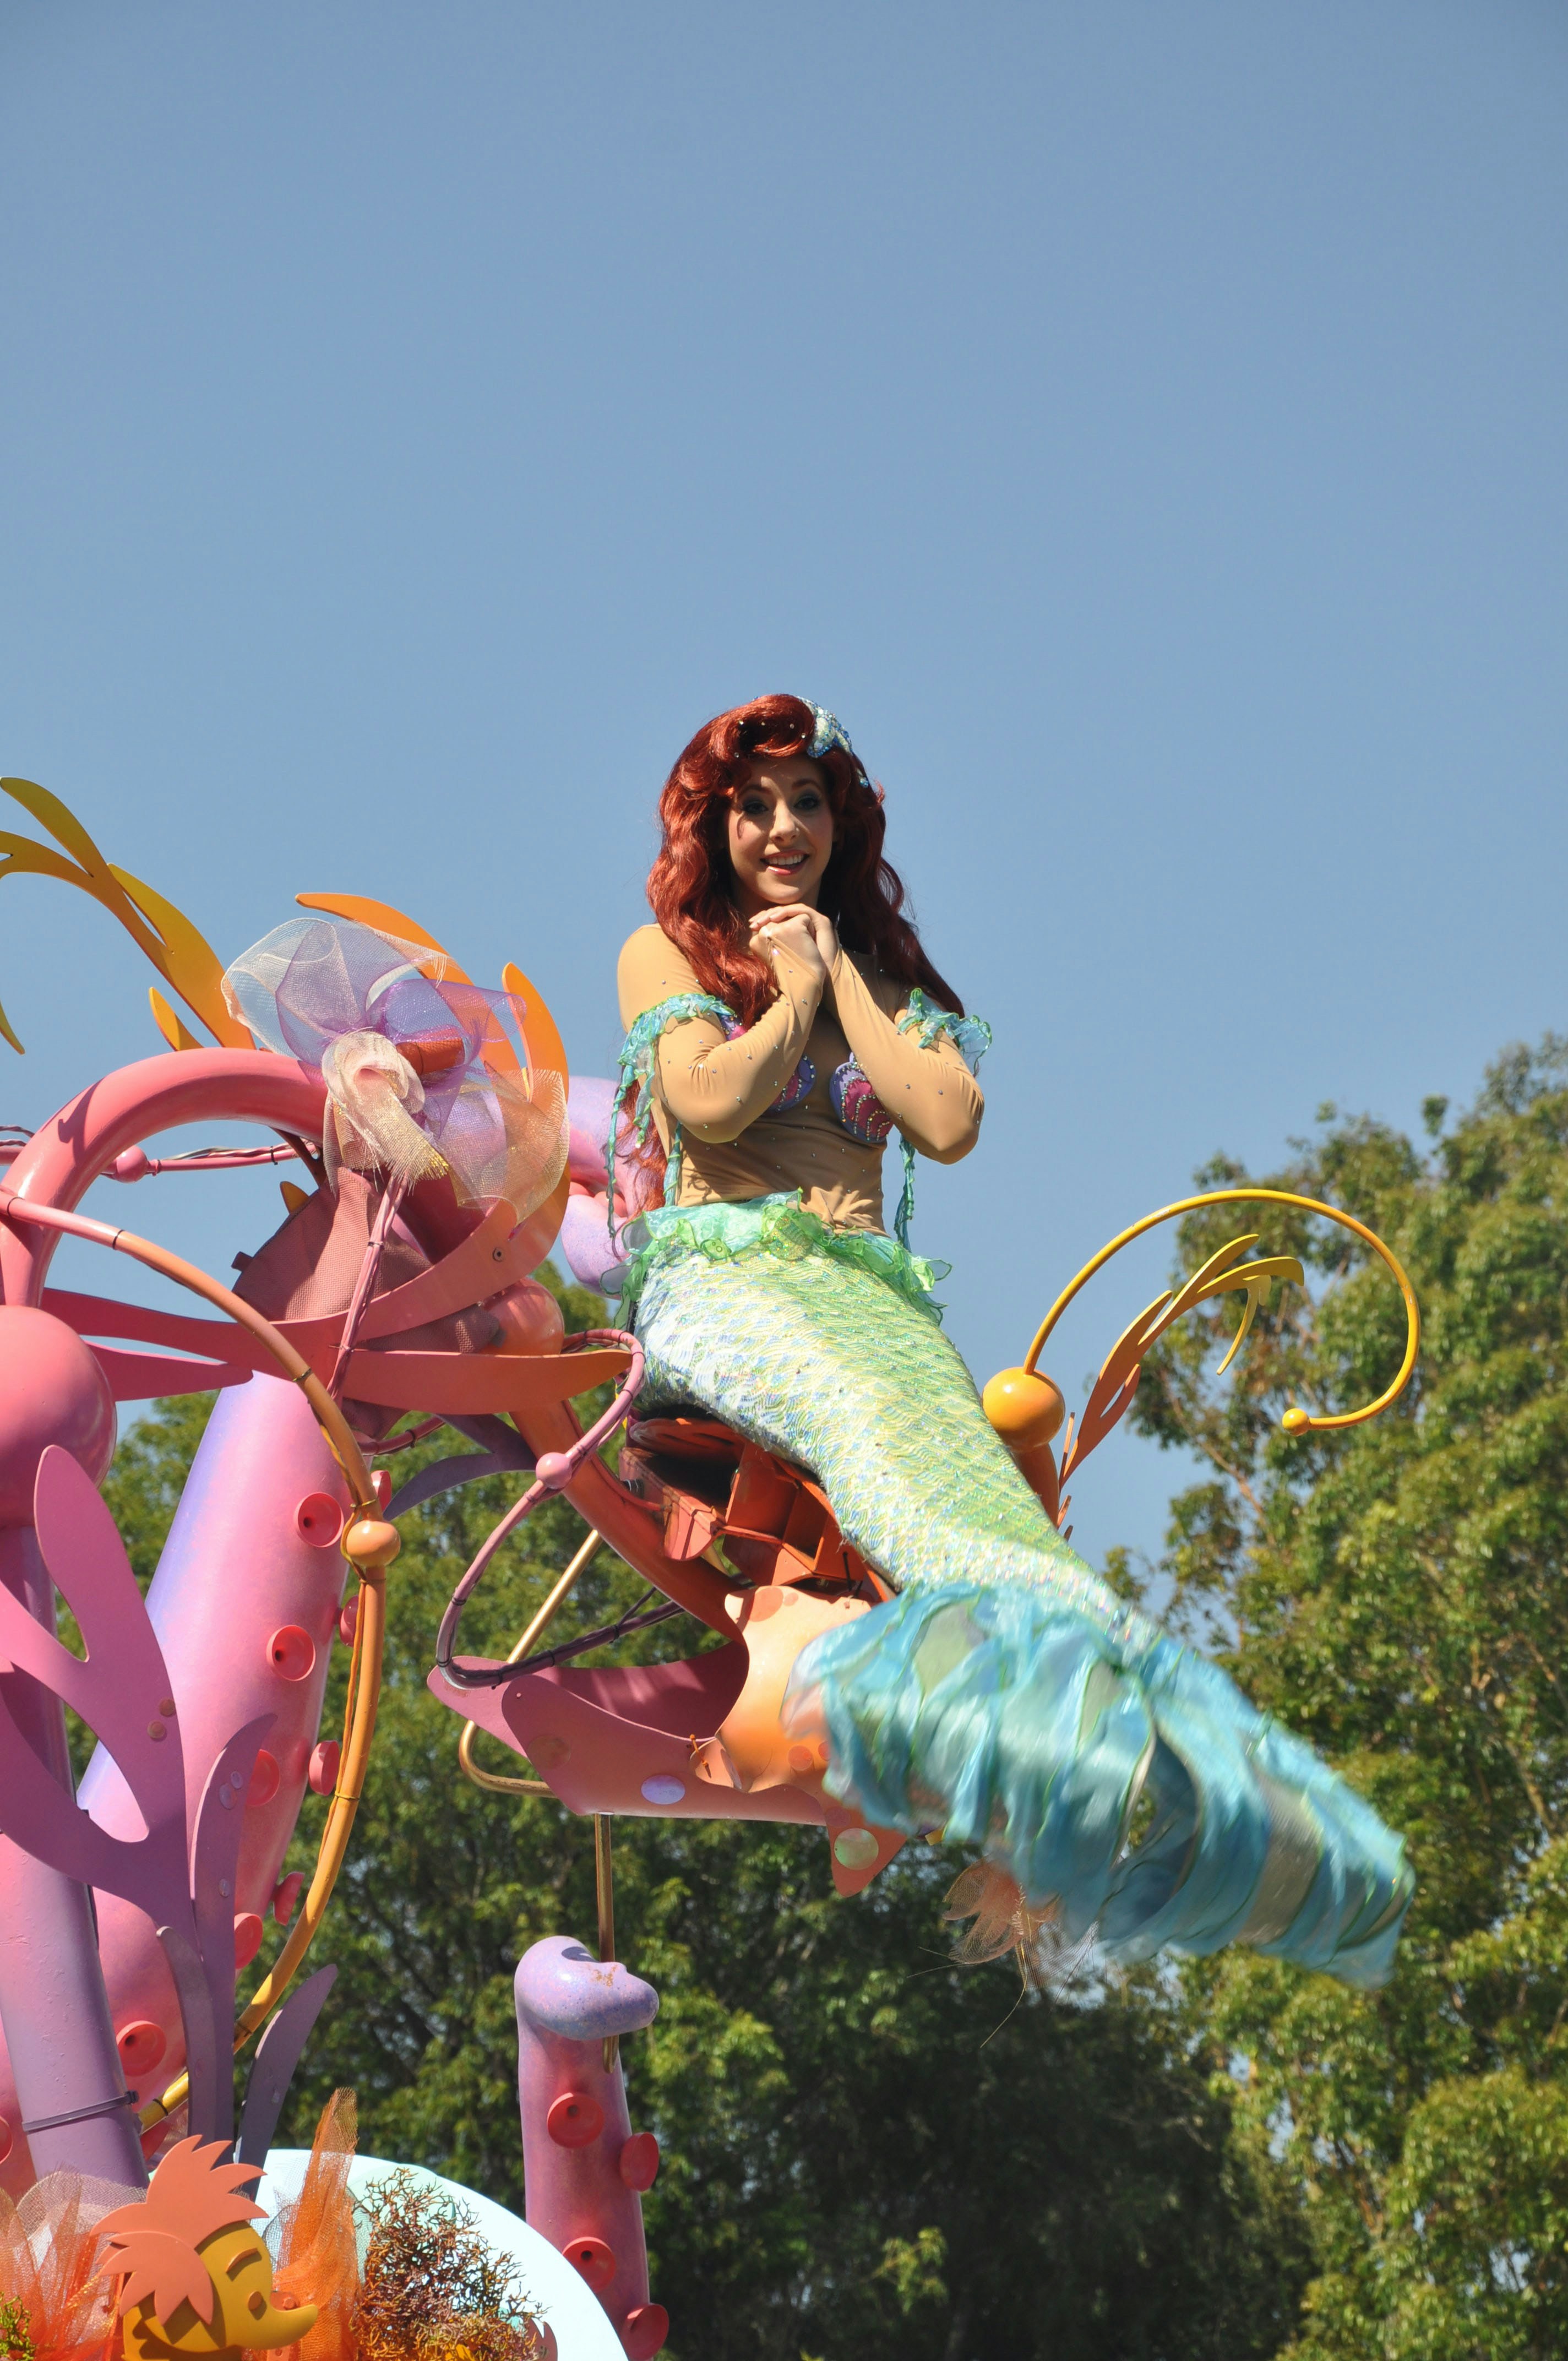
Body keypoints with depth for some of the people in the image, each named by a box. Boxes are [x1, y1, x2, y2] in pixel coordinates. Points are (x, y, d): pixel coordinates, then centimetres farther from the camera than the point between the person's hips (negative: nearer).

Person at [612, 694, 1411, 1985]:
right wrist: (796, 993, 13)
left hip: (871, 1285, 4)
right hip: (722, 1270, -4)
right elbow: (711, 1097, -1)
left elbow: (948, 1121, 8)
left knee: (962, 1461, -29)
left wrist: (836, 974, 13)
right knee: (868, 1407, -39)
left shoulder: (882, 975, 28)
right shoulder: (665, 953, 19)